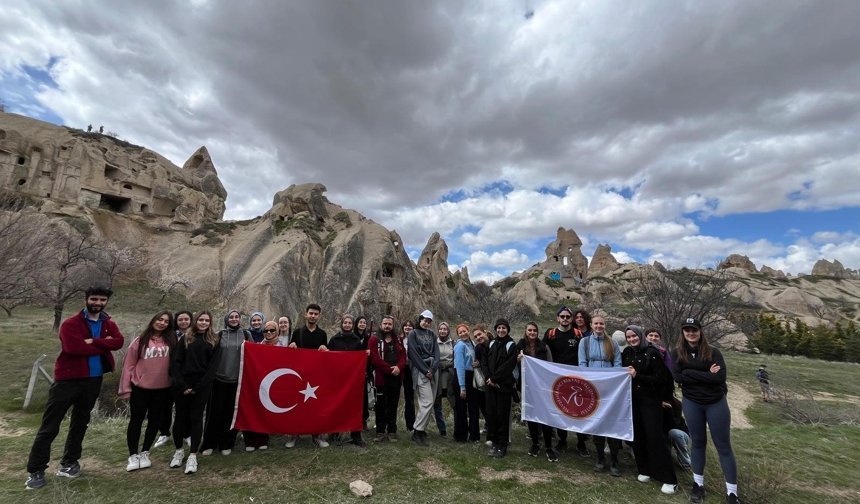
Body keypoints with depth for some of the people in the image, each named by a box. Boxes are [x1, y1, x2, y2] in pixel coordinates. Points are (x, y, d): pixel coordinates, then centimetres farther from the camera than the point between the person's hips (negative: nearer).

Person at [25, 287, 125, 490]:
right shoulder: (70, 323, -9)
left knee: (80, 422, 16)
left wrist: (93, 342, -23)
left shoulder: (109, 324, 5)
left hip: (93, 380, 5)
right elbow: (73, 348, -24)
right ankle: (35, 470, 16)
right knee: (49, 425, 2)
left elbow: (119, 342, -13)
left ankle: (69, 462, 30)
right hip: (68, 379, -4)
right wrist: (103, 345, -16)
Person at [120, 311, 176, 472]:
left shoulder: (171, 341, -2)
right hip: (140, 388, -2)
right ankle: (133, 456, 24)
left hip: (162, 389, 2)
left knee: (155, 421, 12)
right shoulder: (140, 341, -6)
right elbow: (129, 365, -2)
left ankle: (144, 453, 28)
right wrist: (125, 388, -3)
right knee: (136, 421, 9)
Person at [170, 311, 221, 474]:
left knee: (196, 418, 2)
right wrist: (182, 384, -10)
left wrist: (199, 386, -10)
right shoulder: (185, 338, 5)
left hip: (202, 386, -1)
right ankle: (179, 450, 27)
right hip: (182, 384, 1)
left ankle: (192, 456, 8)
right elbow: (176, 362, 0)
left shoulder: (214, 340, 3)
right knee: (181, 416, 9)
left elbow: (214, 365, -2)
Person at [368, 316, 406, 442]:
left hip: (396, 377, 4)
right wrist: (390, 369, -16)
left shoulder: (398, 340, 14)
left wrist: (398, 367, -15)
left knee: (393, 405, 11)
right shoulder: (374, 339, -2)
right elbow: (375, 358, -13)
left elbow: (403, 356, 6)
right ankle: (380, 432, 14)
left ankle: (392, 431, 20)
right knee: (381, 406, 3)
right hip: (381, 377, -4)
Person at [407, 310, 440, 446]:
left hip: (433, 370, 6)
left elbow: (436, 353, 8)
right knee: (427, 402, -13)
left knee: (430, 402, 5)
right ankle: (417, 432, -2)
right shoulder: (413, 334, 0)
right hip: (420, 370, -6)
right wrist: (425, 370, -11)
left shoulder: (432, 334, 16)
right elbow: (413, 354, -7)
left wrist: (433, 369, -8)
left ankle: (422, 429, 17)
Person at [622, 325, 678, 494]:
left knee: (654, 436, -3)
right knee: (637, 435, 6)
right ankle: (645, 470, 22)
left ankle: (669, 479, 7)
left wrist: (637, 376, -21)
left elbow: (661, 378, -15)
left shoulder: (652, 352, -12)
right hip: (633, 399, 5)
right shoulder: (627, 353, 3)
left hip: (651, 400, -5)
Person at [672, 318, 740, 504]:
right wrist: (706, 375, -17)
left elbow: (720, 377, -19)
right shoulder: (677, 354, -3)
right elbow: (677, 377, -15)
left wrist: (690, 373, -20)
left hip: (716, 402, -1)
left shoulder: (713, 352, -7)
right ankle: (698, 484, 26)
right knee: (698, 442, 12)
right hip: (691, 403, 1)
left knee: (723, 446, 4)